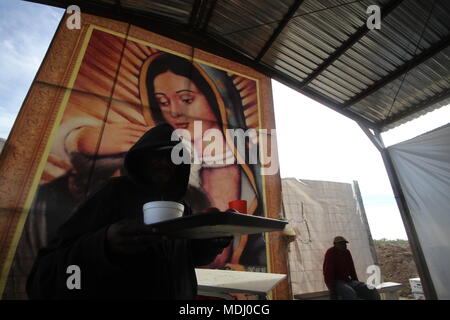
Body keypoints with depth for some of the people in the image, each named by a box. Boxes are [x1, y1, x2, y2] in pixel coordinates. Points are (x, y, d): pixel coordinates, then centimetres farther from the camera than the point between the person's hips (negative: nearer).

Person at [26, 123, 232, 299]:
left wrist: (215, 240, -15)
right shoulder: (114, 193, -18)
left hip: (179, 294, 5)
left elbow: (190, 255, 6)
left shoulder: (180, 205, -3)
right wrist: (104, 245, -42)